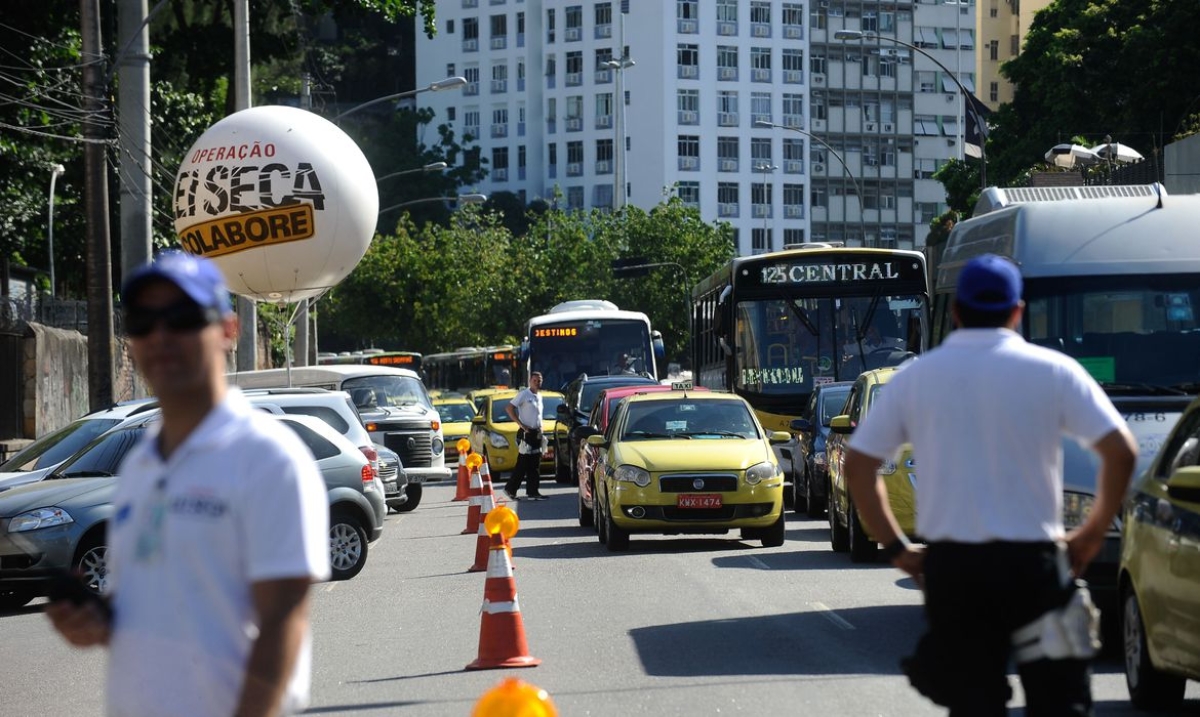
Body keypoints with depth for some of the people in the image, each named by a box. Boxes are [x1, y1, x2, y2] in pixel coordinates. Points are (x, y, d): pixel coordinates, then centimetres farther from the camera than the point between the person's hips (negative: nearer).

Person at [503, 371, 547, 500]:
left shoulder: (539, 396, 14)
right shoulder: (524, 394, -8)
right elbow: (509, 408, -13)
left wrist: (540, 428, 11)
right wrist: (521, 424, -16)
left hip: (537, 433, 7)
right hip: (526, 433, -7)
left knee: (535, 465, 5)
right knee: (523, 464, -7)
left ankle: (533, 492, 6)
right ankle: (510, 489, 1)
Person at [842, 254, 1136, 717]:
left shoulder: (914, 377, 5)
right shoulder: (1052, 371, -2)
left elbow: (858, 465, 6)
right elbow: (1121, 452, -7)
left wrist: (896, 548, 9)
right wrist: (1092, 534, 4)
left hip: (950, 567, 2)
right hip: (1032, 564, -2)